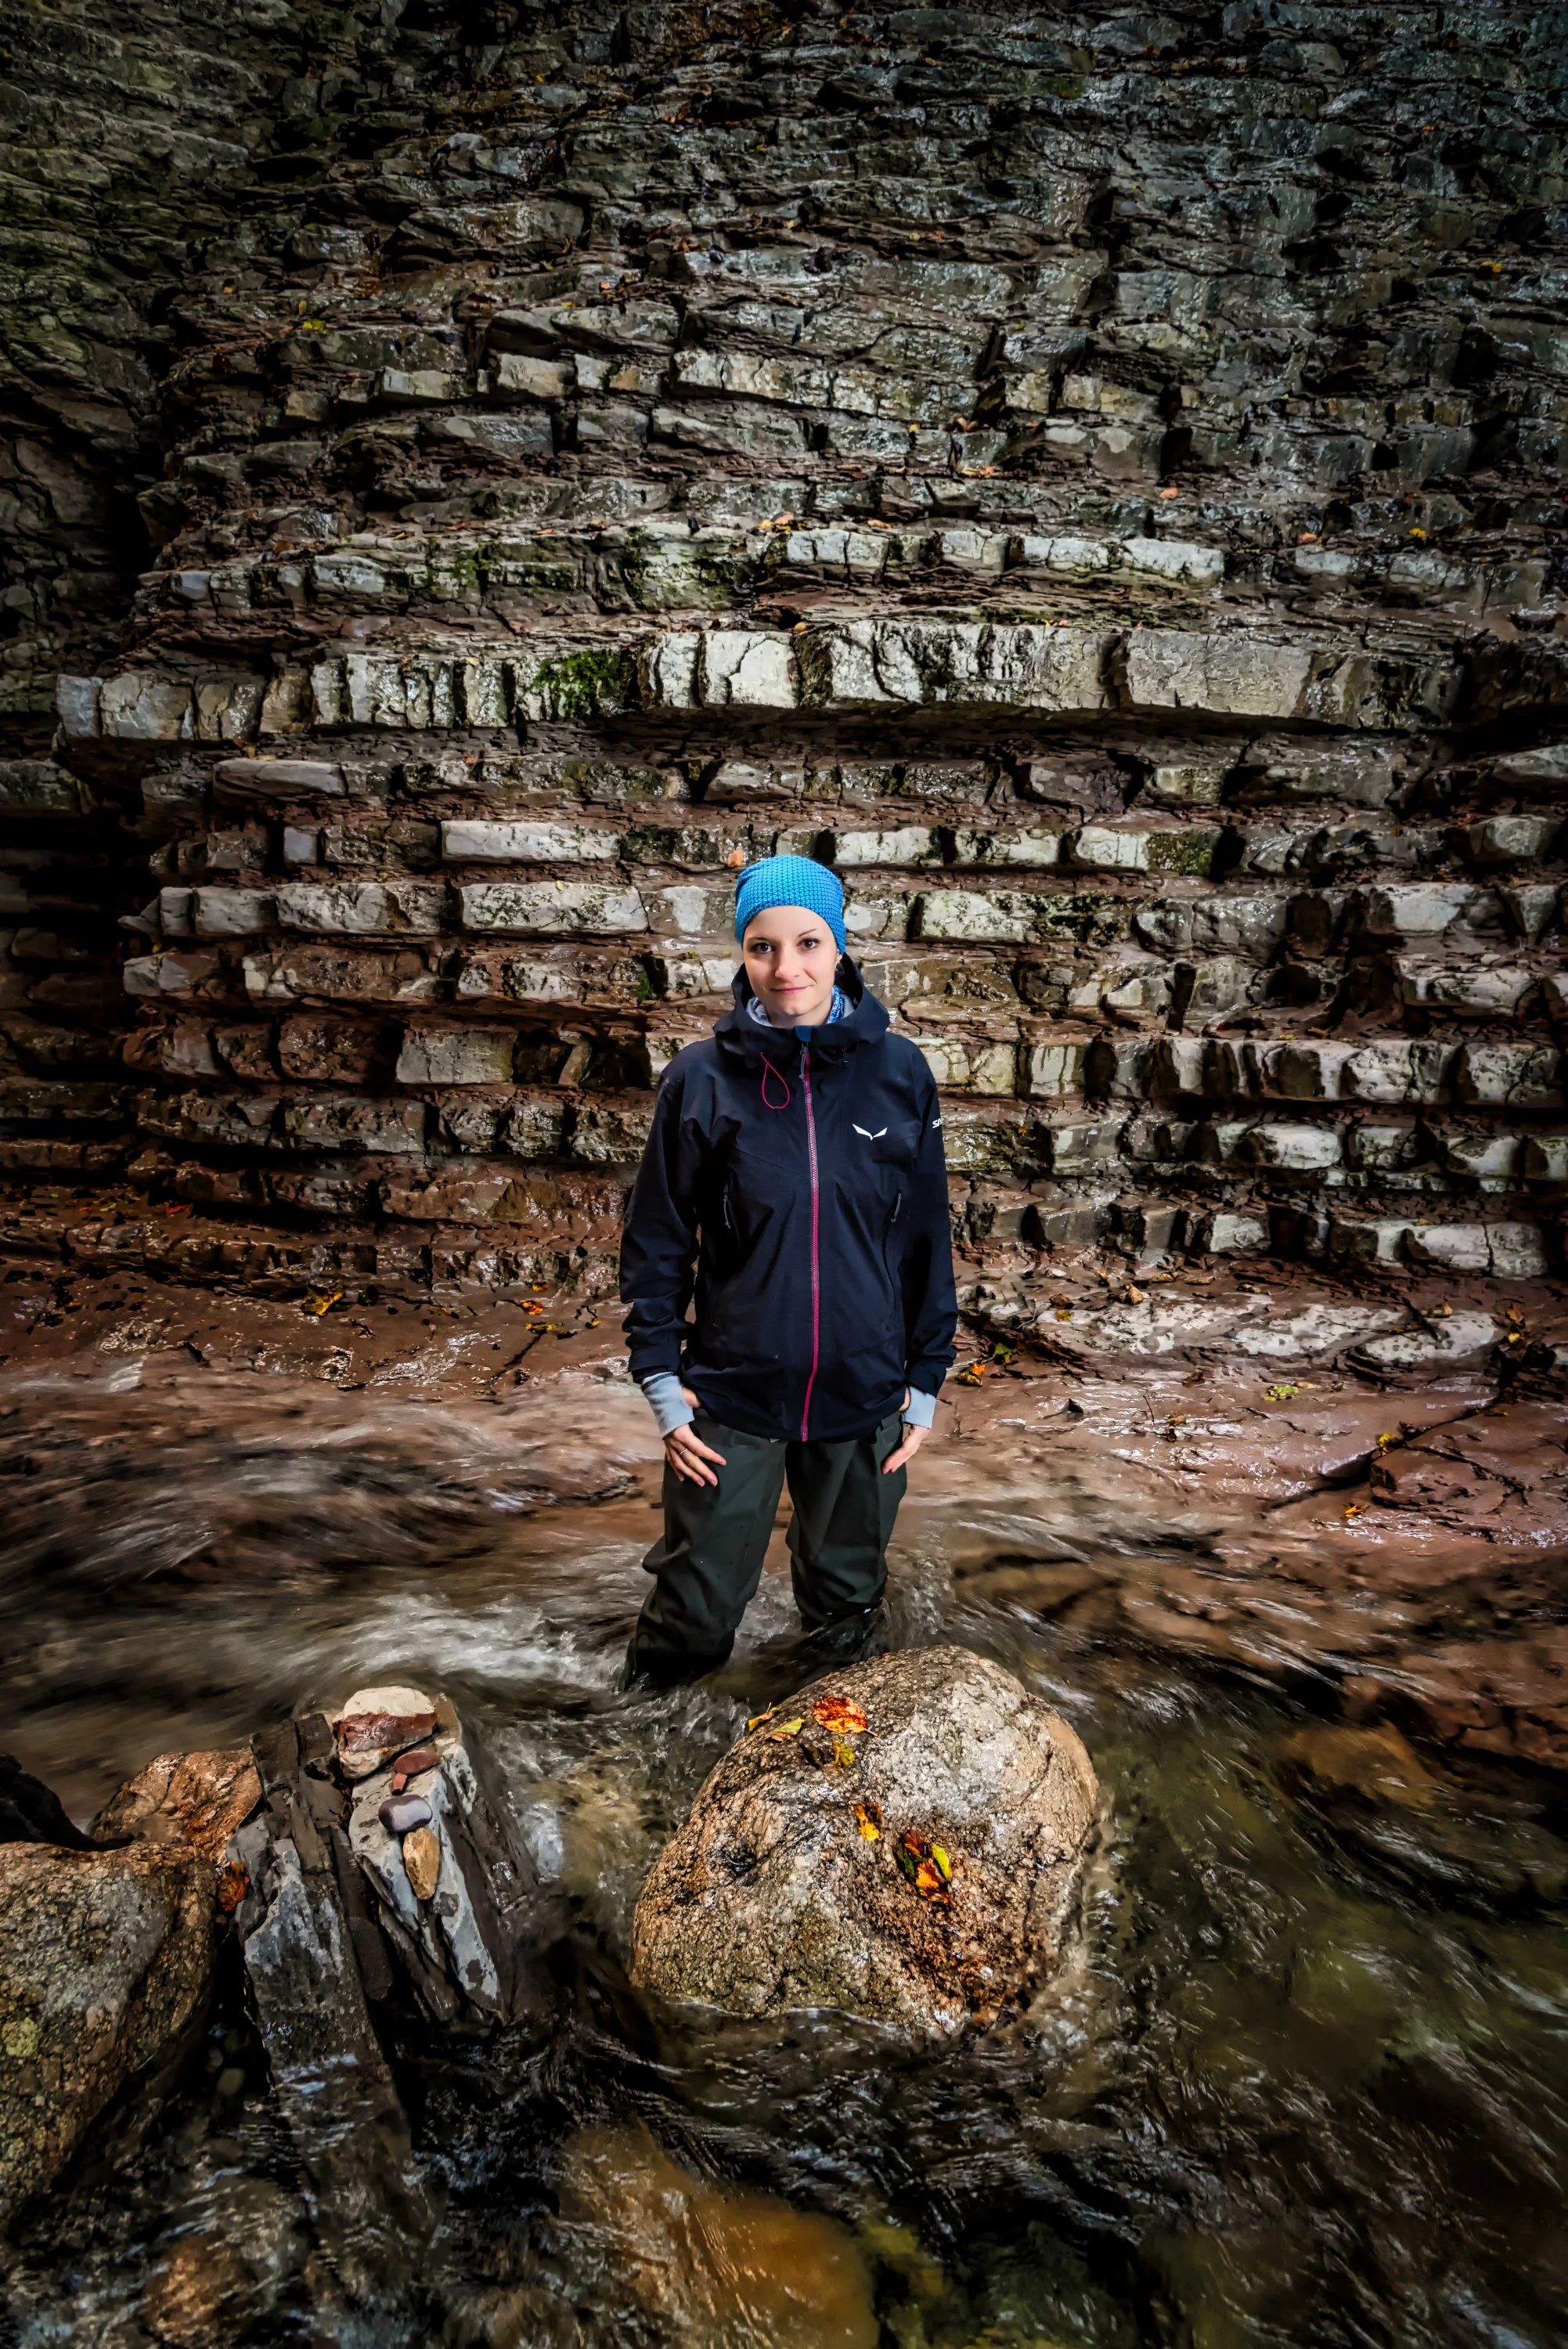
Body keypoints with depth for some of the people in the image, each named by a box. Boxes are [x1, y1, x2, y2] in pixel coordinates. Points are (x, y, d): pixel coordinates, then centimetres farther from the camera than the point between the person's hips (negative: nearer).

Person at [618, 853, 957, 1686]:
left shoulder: (898, 1072, -5)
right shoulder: (702, 1078, -8)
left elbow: (927, 1238, 1)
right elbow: (655, 1240, -1)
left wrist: (925, 1383, 2)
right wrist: (661, 1381, -5)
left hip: (863, 1397, 1)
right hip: (729, 1398, -1)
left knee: (846, 1602, 22)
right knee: (696, 1612, 14)